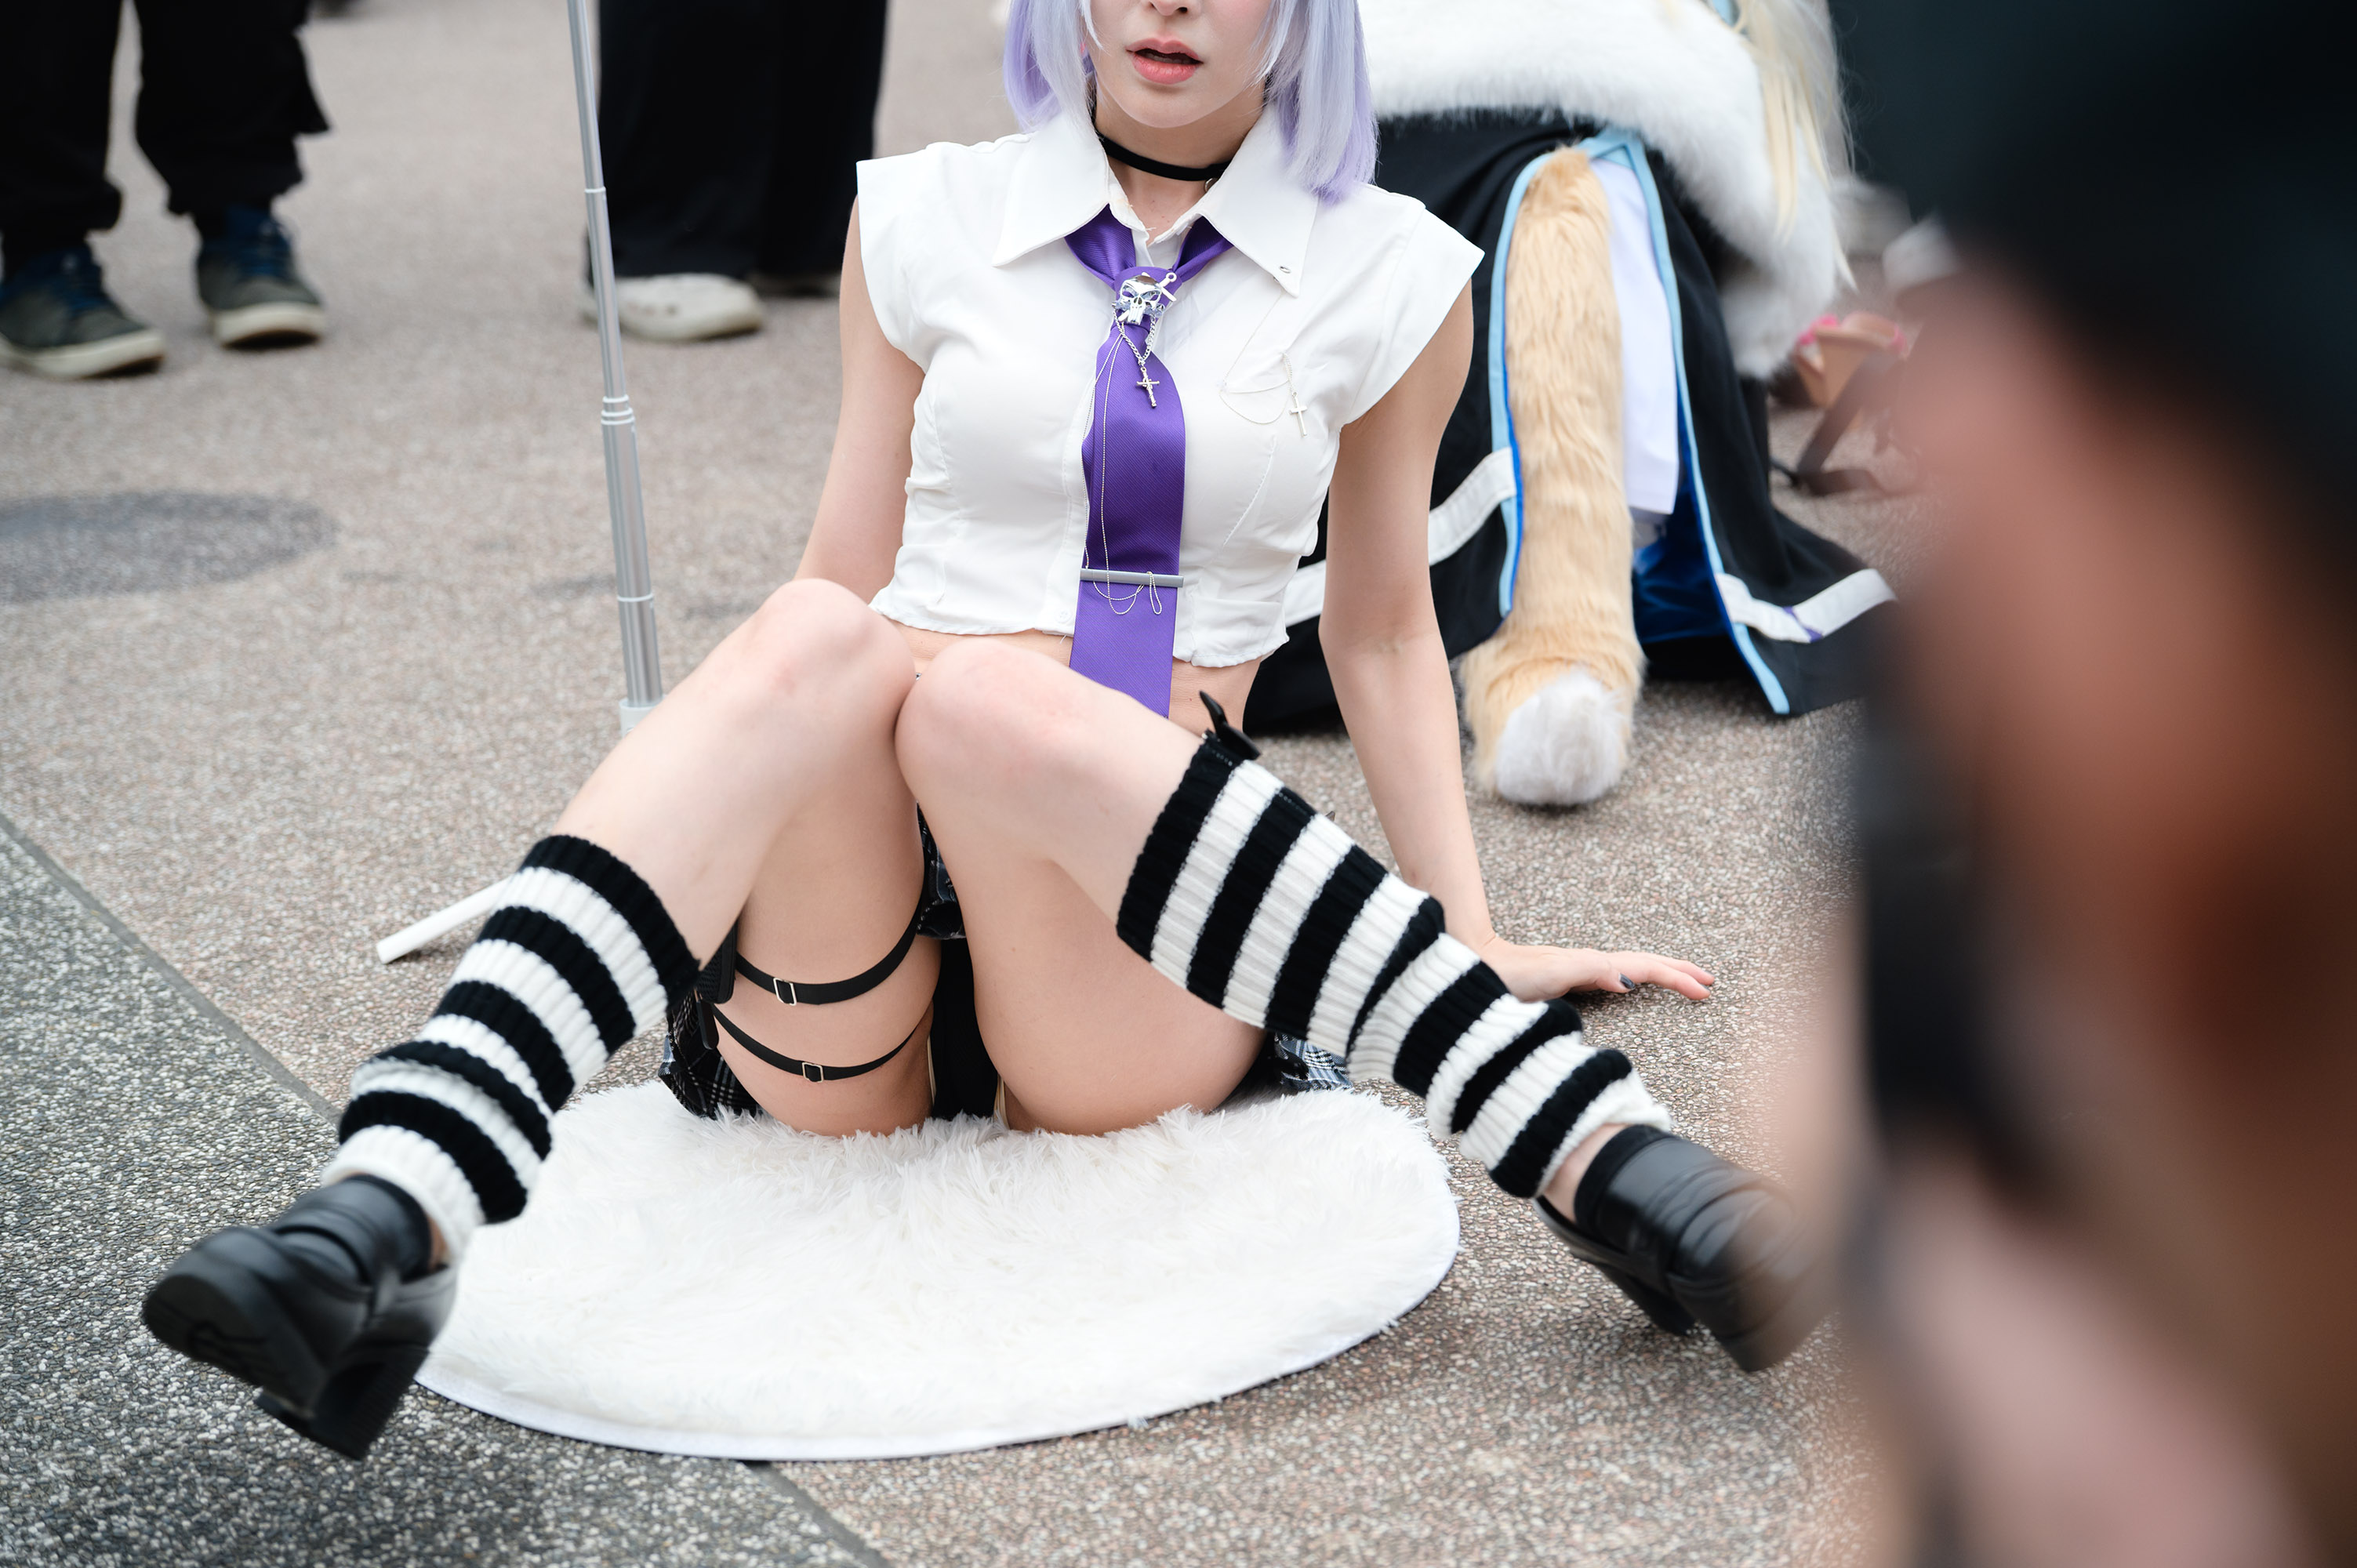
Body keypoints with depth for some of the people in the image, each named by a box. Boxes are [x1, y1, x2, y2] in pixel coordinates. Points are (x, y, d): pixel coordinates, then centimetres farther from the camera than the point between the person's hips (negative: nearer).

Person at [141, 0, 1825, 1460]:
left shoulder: (1383, 276, 10)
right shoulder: (927, 222, 12)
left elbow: (1383, 628, 18)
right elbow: (850, 572, 16)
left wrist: (1479, 943, 14)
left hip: (1132, 1003, -1)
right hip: (847, 980, 1)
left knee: (986, 693, -34)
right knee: (816, 637, -31)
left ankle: (1603, 1159, -43)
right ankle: (386, 1216, -49)